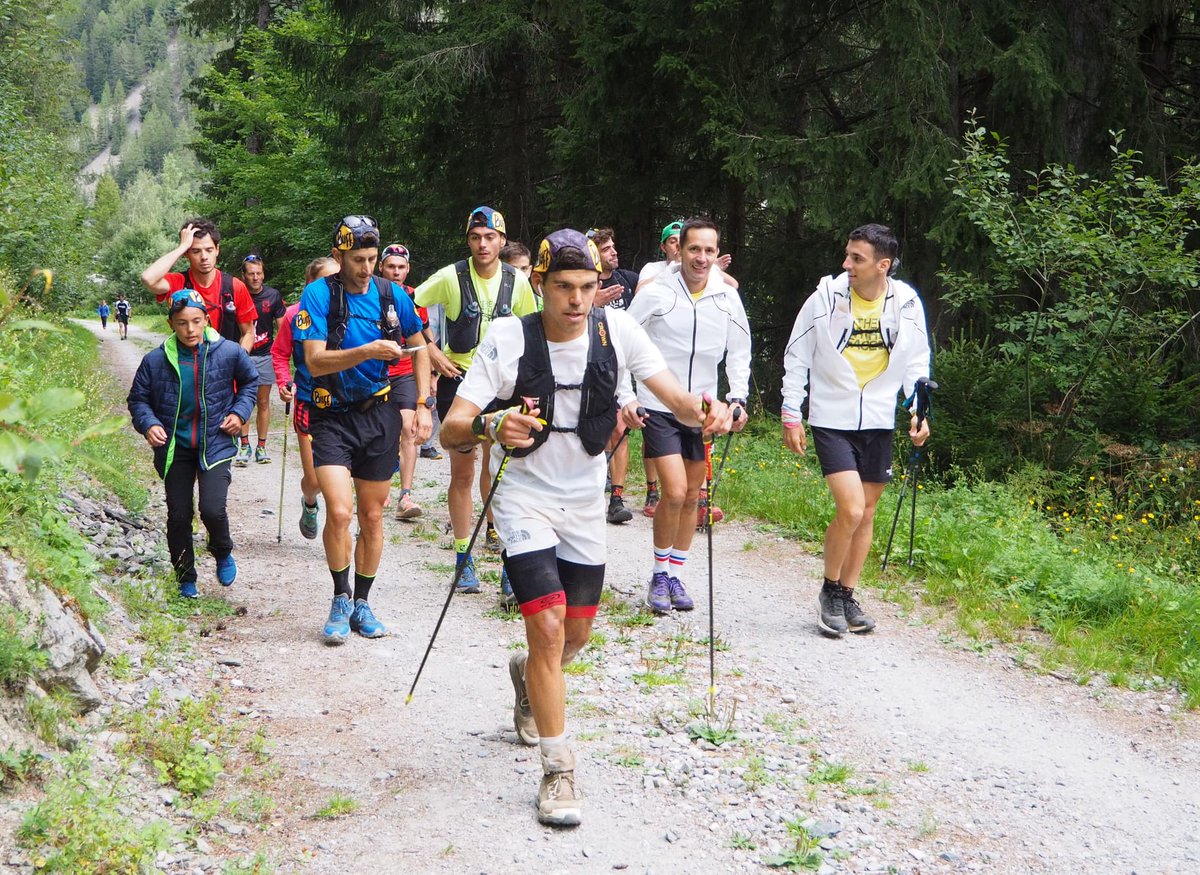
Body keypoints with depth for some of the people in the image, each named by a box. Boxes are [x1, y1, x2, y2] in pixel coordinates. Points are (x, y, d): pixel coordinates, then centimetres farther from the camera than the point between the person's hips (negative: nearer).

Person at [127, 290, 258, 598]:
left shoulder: (229, 352, -8)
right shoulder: (156, 360, -8)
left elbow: (250, 381, 12)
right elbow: (138, 398, 5)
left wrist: (240, 411, -2)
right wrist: (148, 424, -13)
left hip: (216, 444, -1)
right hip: (174, 447, 2)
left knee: (213, 509, -16)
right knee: (179, 515, 6)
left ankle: (223, 553, 16)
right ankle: (185, 577, 26)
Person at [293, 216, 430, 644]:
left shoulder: (391, 295, -1)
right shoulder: (318, 295, -12)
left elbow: (418, 348, 13)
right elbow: (314, 361, -21)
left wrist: (423, 405, 5)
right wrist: (367, 352, -35)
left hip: (378, 413, 3)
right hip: (331, 416, -3)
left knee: (372, 516, 8)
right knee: (339, 512, -17)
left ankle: (362, 603, 24)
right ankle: (340, 600, 4)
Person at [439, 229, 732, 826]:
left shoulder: (617, 330, -12)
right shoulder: (508, 340, -19)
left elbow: (677, 399, -15)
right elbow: (449, 432, -24)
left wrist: (706, 413, -38)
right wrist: (491, 425, -47)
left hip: (585, 500, 4)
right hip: (525, 497, -4)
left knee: (576, 634, 14)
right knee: (548, 626, -17)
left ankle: (529, 676, 51)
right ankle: (557, 772, -5)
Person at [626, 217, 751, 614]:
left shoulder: (727, 297, -1)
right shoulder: (654, 294, -11)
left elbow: (739, 351, 10)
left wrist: (738, 397, -1)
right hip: (659, 407, -4)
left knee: (691, 496, 10)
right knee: (674, 492, -15)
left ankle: (675, 576, 23)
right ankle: (659, 574, 4)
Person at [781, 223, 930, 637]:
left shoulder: (906, 303, -4)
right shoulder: (826, 297, -10)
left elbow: (916, 362, 10)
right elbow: (797, 357, -1)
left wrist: (918, 411, -1)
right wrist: (791, 415, -2)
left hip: (879, 422, 3)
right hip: (832, 419, -3)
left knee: (867, 513, 10)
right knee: (851, 509, -15)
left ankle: (847, 596, 25)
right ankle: (829, 590, 7)